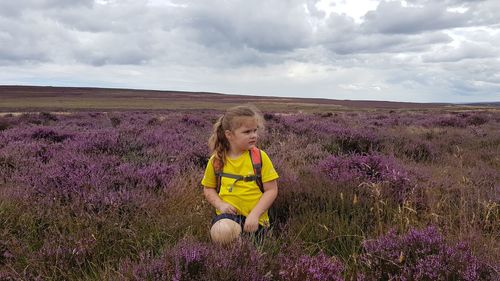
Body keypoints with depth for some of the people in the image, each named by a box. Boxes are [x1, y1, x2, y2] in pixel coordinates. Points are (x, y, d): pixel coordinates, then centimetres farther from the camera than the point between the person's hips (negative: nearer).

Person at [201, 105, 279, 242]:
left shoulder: (260, 157, -4)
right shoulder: (216, 160, 1)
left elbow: (271, 190, -3)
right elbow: (208, 189, 13)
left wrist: (254, 214, -14)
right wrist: (220, 204, -7)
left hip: (254, 219, 0)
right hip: (227, 215, 1)